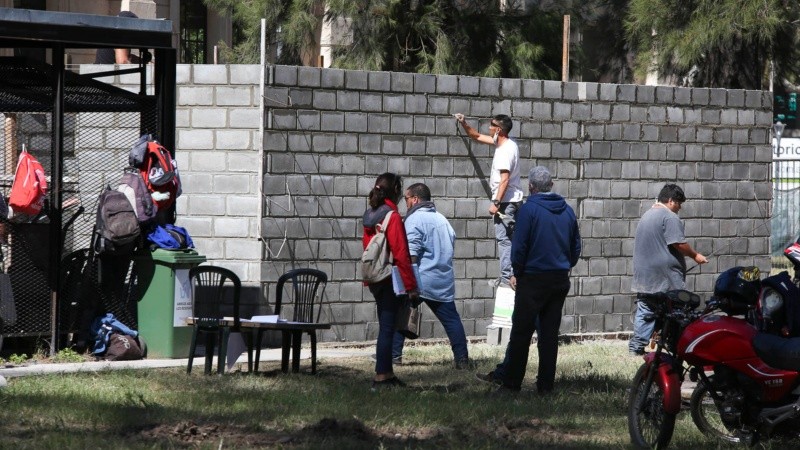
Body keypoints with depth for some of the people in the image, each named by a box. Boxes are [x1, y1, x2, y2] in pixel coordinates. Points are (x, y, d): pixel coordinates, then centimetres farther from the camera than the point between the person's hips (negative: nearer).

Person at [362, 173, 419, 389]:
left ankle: (387, 373, 18)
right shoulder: (393, 216, -15)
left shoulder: (370, 215, 9)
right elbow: (400, 254, -18)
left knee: (386, 326, 14)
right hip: (391, 279, -8)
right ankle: (381, 376, -5)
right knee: (387, 327, -5)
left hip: (374, 279, 8)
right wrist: (411, 286, -16)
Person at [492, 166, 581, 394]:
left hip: (533, 280, -5)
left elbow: (519, 245, -11)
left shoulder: (529, 209, -10)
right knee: (550, 333, 8)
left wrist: (517, 273, 1)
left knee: (521, 332, 0)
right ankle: (546, 384, 7)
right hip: (560, 279, 5)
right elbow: (576, 247, 12)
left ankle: (512, 382, 1)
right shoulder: (567, 211, 7)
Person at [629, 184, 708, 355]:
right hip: (666, 275, -8)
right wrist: (695, 256, -4)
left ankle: (637, 346, 3)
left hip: (644, 275, 8)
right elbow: (679, 243, -17)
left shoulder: (646, 215, 18)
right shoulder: (669, 217, -11)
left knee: (645, 312, 7)